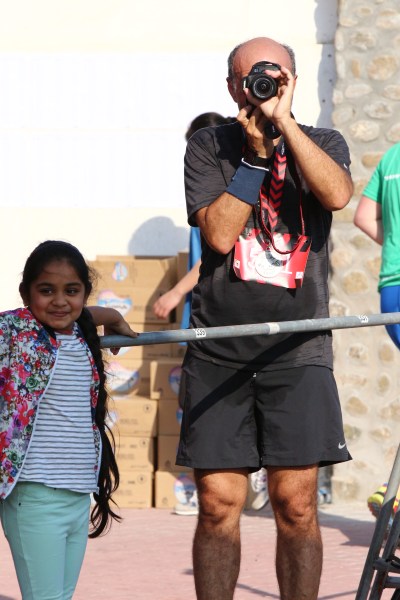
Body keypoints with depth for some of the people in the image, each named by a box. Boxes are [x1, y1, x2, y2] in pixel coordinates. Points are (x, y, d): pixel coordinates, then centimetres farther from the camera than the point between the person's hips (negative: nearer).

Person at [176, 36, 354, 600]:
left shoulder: (322, 143, 10)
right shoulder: (210, 147, 7)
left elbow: (337, 194, -14)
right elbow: (219, 234, -7)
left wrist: (284, 120, -15)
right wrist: (256, 151, -9)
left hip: (298, 349, 0)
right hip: (219, 351, 0)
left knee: (296, 503, -5)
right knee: (218, 503, -3)